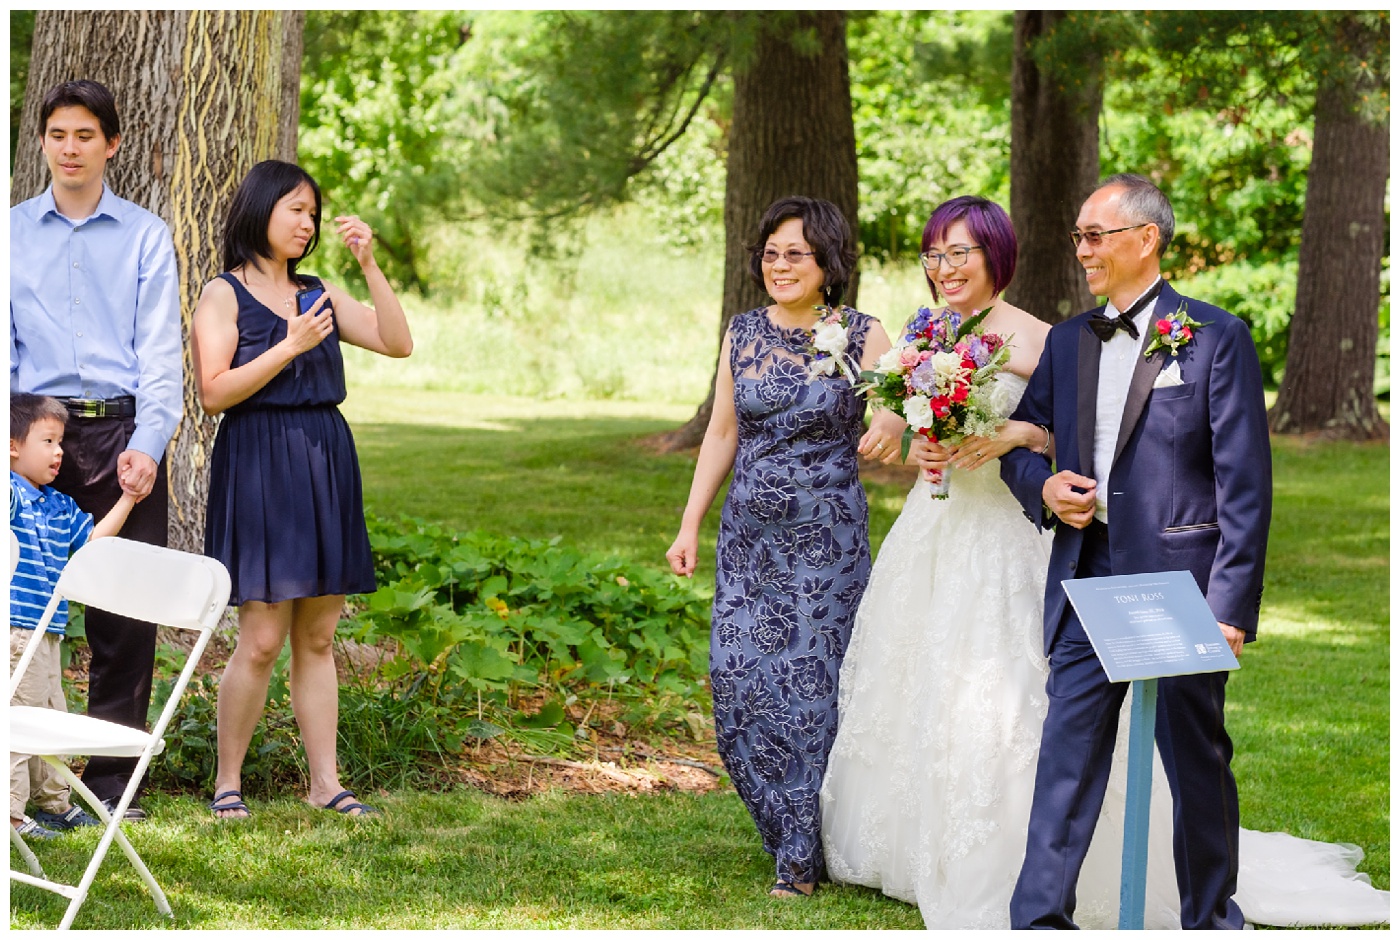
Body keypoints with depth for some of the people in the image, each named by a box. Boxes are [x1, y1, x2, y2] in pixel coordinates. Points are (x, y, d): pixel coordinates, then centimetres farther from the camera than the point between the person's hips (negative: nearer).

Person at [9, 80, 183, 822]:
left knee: (125, 610, -2)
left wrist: (146, 444, -13)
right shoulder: (13, 233, 11)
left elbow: (162, 351, 1)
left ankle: (112, 779, 5)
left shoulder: (145, 237, 7)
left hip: (123, 433, 0)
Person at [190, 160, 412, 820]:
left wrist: (369, 265, -1)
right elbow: (214, 392, -9)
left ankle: (325, 781, 10)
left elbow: (398, 343, 5)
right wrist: (289, 346, -14)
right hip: (258, 468, -5)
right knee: (261, 639, -9)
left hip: (325, 467, 6)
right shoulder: (224, 295, 1)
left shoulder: (320, 295, 16)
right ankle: (227, 782, 3)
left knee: (317, 638, 7)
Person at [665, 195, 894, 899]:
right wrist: (690, 524, 11)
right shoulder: (743, 333, 7)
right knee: (739, 688, 1)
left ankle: (803, 858, 12)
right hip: (748, 536, 4)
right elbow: (722, 433, 13)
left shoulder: (861, 337, -5)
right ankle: (788, 834, 21)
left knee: (811, 688, -1)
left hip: (826, 539, -4)